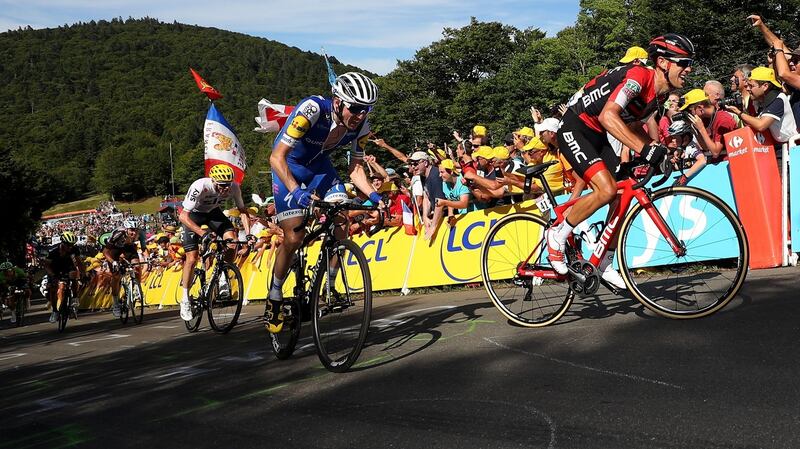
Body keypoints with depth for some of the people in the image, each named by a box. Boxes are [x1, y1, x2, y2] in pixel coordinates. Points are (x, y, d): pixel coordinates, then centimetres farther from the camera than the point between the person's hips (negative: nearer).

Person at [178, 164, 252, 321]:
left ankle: (223, 279, -2)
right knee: (192, 258, -11)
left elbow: (242, 210, -12)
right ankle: (185, 299, 4)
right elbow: (183, 216, -38)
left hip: (213, 212, 3)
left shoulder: (234, 187, -26)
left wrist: (248, 234, -25)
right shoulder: (200, 187, -37)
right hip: (194, 214, -3)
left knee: (231, 240, -23)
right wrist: (203, 233, -50)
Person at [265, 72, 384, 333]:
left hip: (319, 165, 5)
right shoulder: (311, 110, -35)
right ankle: (274, 298, 8)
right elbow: (277, 157, -35)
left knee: (341, 227, -14)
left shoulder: (361, 127, -18)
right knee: (294, 238, -13)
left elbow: (356, 169, -7)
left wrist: (374, 196, -24)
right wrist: (296, 191, -48)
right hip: (288, 166, -4)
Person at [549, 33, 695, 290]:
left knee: (621, 198, 3)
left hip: (597, 136, 9)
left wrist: (658, 151, 0)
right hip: (574, 130, -9)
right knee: (607, 189, -25)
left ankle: (605, 266, 15)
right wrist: (645, 149, -43)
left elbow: (635, 126, 17)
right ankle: (558, 234, -6)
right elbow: (608, 116, -38)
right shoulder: (637, 77, -24)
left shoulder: (659, 92, 4)